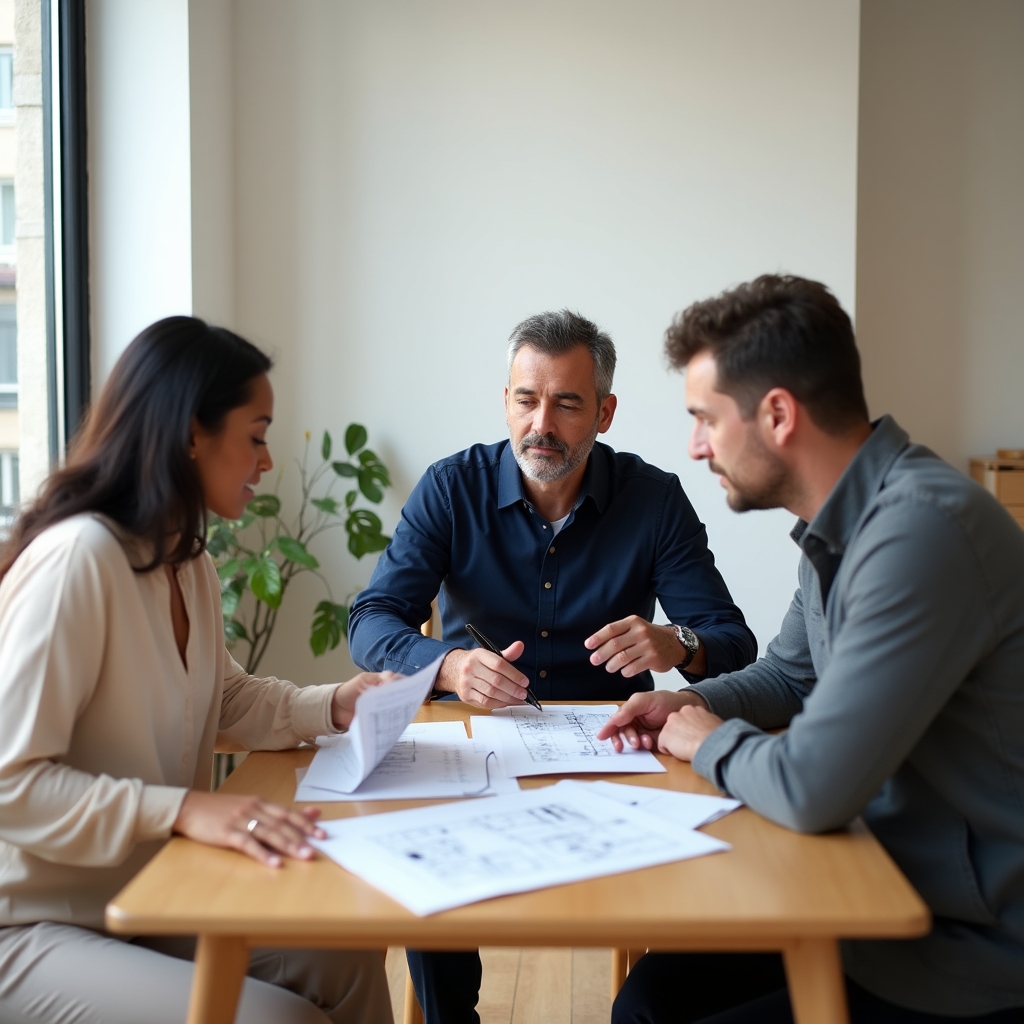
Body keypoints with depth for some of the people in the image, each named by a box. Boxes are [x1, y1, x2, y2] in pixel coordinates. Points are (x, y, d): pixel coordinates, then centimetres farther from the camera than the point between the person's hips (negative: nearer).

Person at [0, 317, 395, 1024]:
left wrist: (335, 706, 0)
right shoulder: (79, 556, -26)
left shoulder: (189, 560, 3)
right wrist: (186, 808, -35)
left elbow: (223, 700, 17)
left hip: (145, 897, 9)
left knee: (345, 960, 0)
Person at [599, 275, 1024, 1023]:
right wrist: (690, 703, 2)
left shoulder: (923, 529, -29)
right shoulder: (847, 522, 4)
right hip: (893, 900, 8)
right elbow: (790, 674, 21)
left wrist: (713, 742, -9)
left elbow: (811, 790, -31)